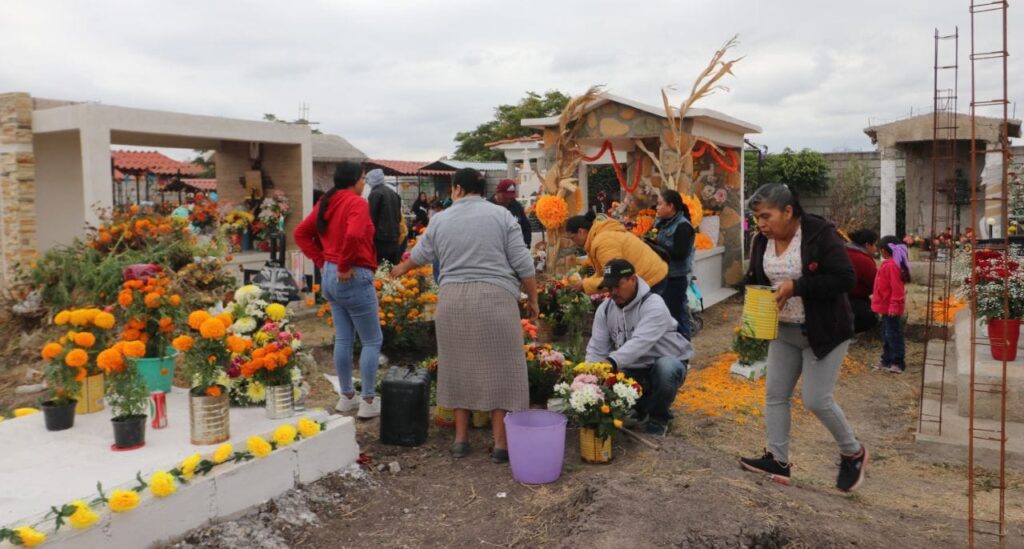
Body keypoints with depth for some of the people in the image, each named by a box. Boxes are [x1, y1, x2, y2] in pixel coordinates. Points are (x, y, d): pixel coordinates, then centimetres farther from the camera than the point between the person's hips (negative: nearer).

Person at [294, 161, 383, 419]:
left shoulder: (325, 203, 10)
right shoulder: (357, 202, -15)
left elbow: (301, 234, 15)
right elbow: (354, 235, -32)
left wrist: (322, 261, 10)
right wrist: (344, 266, -19)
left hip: (330, 277, 8)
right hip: (354, 278, -8)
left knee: (343, 339, 16)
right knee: (372, 341, 3)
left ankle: (346, 397, 25)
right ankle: (368, 402, 6)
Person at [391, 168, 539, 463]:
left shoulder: (440, 220, 10)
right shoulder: (501, 215, 2)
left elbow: (420, 255, 25)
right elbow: (523, 264, -2)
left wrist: (400, 270, 44)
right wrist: (533, 299, 9)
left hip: (452, 300, 3)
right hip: (495, 298, -3)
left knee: (460, 367, 13)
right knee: (499, 368, 3)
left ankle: (461, 439, 21)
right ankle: (501, 444, 6)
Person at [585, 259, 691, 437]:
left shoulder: (653, 304, -24)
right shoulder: (605, 309, -4)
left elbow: (640, 342, -40)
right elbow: (597, 348, -9)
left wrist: (612, 362, -54)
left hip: (667, 363, -5)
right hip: (634, 370, 5)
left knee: (665, 368, -40)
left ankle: (658, 417, -8)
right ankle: (640, 408, 12)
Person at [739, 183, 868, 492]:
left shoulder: (820, 234, -19)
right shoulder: (762, 240, 1)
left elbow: (845, 279, -22)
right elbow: (754, 279, 13)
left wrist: (796, 287, -28)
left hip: (823, 331, -7)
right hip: (783, 331, 7)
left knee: (816, 400, -6)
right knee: (775, 395, 4)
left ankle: (853, 453, 19)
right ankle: (777, 460, 12)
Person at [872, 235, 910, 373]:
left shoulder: (891, 265, -20)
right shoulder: (889, 264, 11)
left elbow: (896, 288, -23)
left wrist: (894, 305, -24)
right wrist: (876, 297, 25)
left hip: (891, 309, -11)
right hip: (886, 307, 11)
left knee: (893, 335, -5)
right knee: (886, 335, 17)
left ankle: (898, 363, 1)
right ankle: (887, 360, 26)